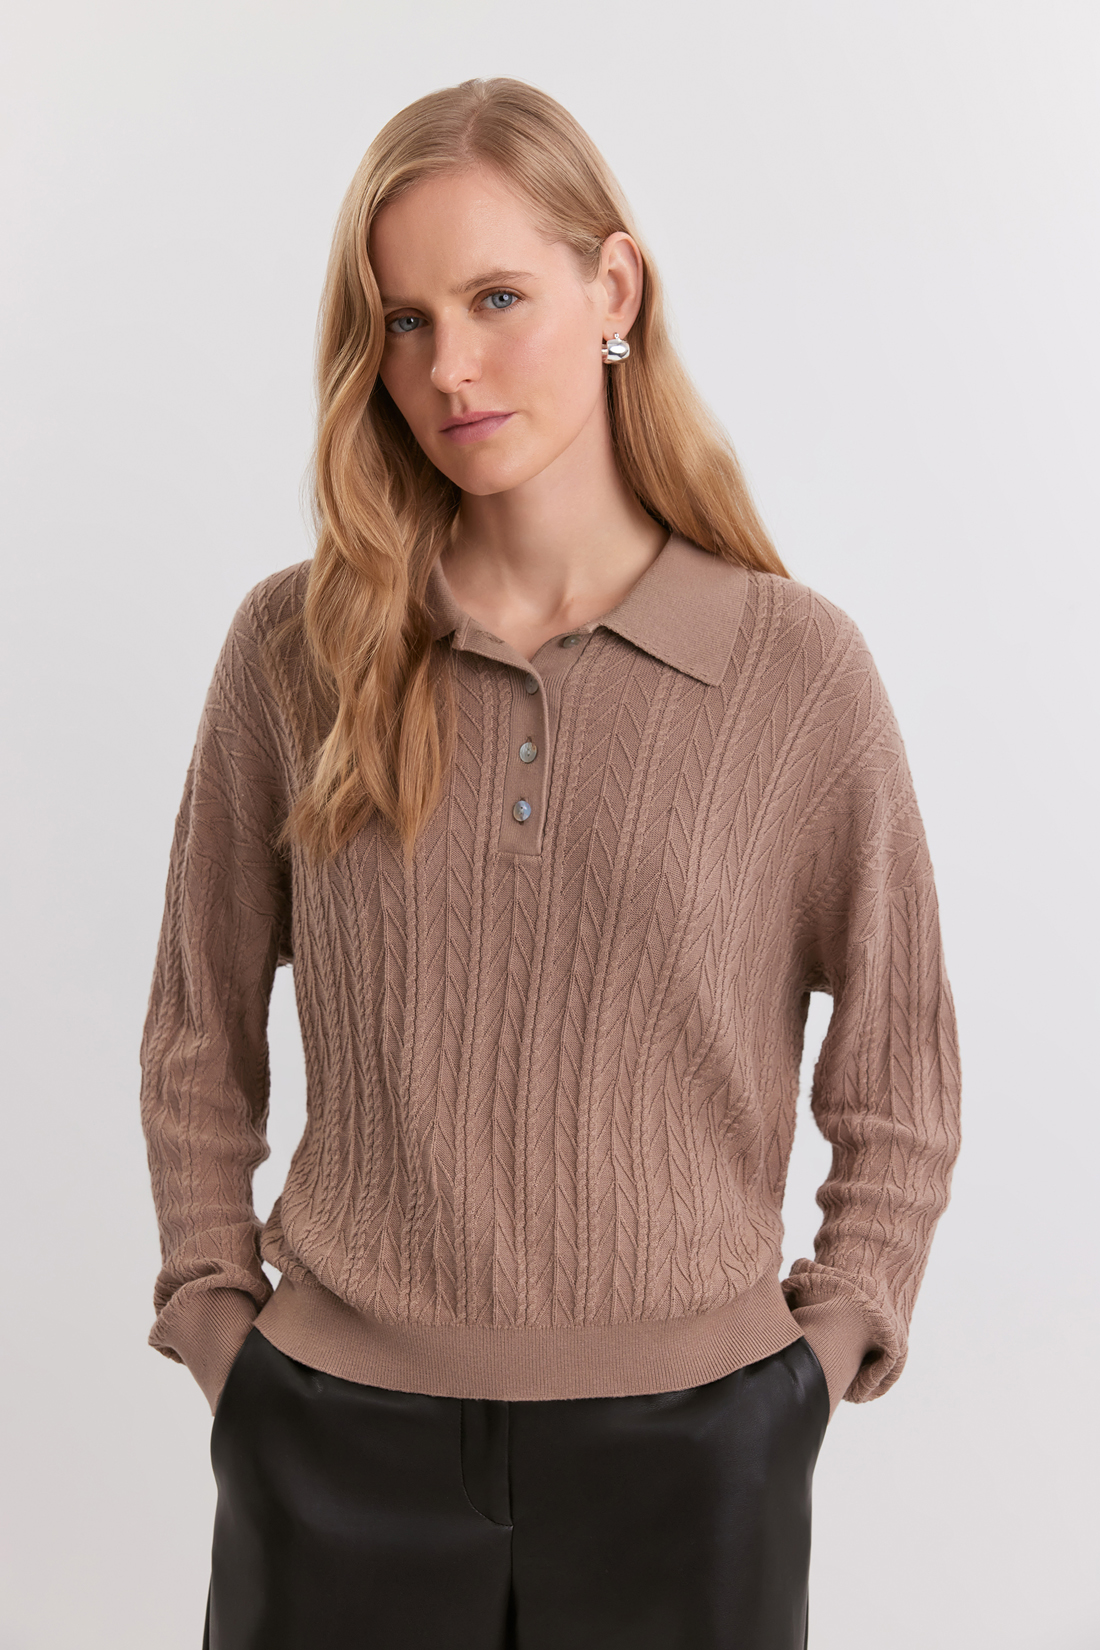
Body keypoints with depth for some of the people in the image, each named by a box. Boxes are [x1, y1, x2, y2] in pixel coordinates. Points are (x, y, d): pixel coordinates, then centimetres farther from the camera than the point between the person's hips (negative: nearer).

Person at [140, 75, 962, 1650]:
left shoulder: (799, 666, -6)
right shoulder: (296, 647, -3)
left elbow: (899, 1088, 2)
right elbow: (198, 1039, 6)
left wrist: (815, 1357, -1)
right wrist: (216, 1321, 3)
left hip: (686, 1446, 0)